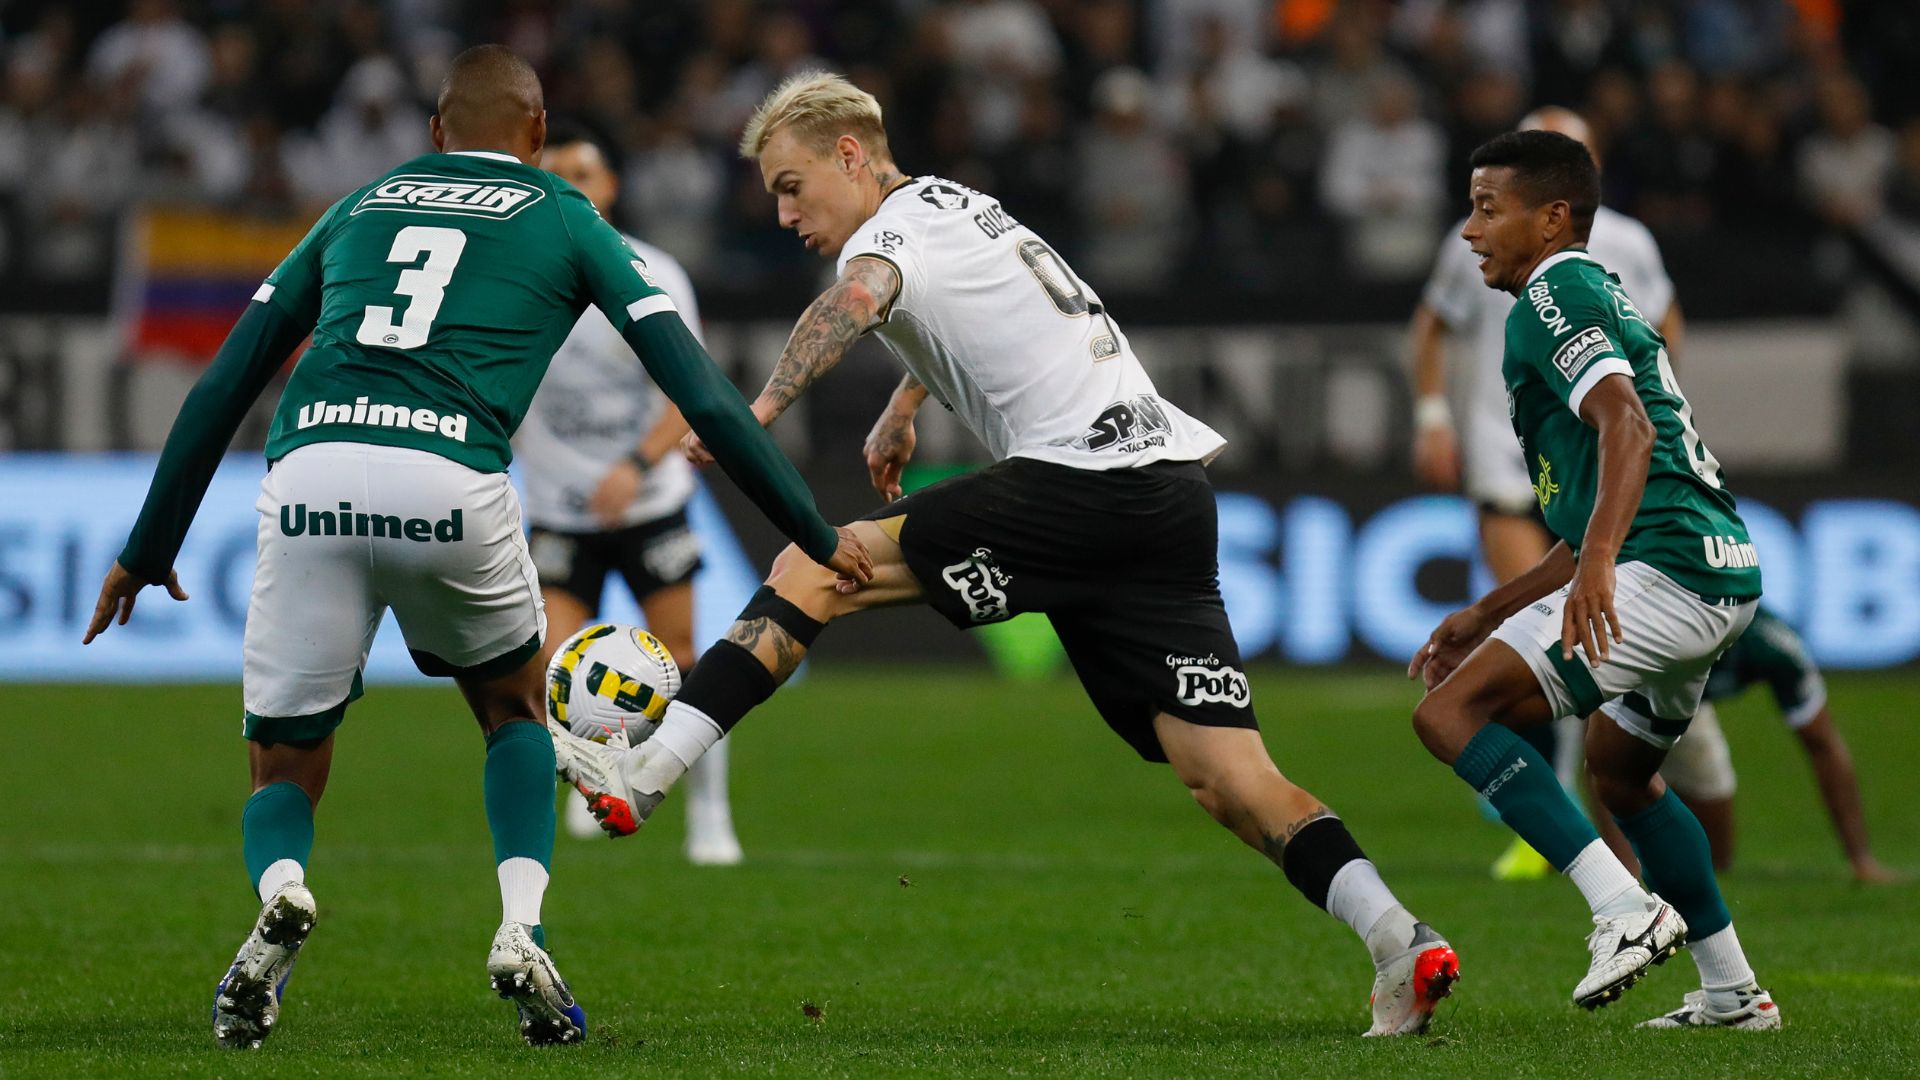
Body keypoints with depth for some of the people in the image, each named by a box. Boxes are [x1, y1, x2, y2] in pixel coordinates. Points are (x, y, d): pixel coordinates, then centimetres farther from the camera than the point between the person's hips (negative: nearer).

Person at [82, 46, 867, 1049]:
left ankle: (280, 893, -19)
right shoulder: (564, 220, 21)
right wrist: (817, 536, 23)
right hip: (450, 482, -1)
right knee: (515, 706, 27)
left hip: (308, 473, 2)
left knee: (283, 772, 15)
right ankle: (520, 931, 6)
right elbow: (703, 394, 16)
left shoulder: (357, 207, 29)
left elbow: (222, 387, 28)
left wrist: (148, 549, 34)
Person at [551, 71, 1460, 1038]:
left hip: (1083, 477, -9)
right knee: (1228, 781, -1)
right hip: (1174, 493, 9)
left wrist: (762, 408, -38)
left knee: (813, 571, -6)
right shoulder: (958, 204, 28)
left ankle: (643, 776, -12)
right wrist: (901, 412, 64)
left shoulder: (896, 224, 0)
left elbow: (859, 296, -25)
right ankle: (1400, 941, -17)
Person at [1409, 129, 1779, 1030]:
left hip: (1666, 571, -11)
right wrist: (1486, 615, 31)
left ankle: (1624, 909, -23)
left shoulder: (1553, 296, -3)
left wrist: (1597, 568, -33)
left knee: (1452, 712, -13)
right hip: (1722, 574, 11)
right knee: (1618, 767, 30)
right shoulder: (1599, 299, 28)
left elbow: (1628, 427, -21)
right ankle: (1732, 991, 32)